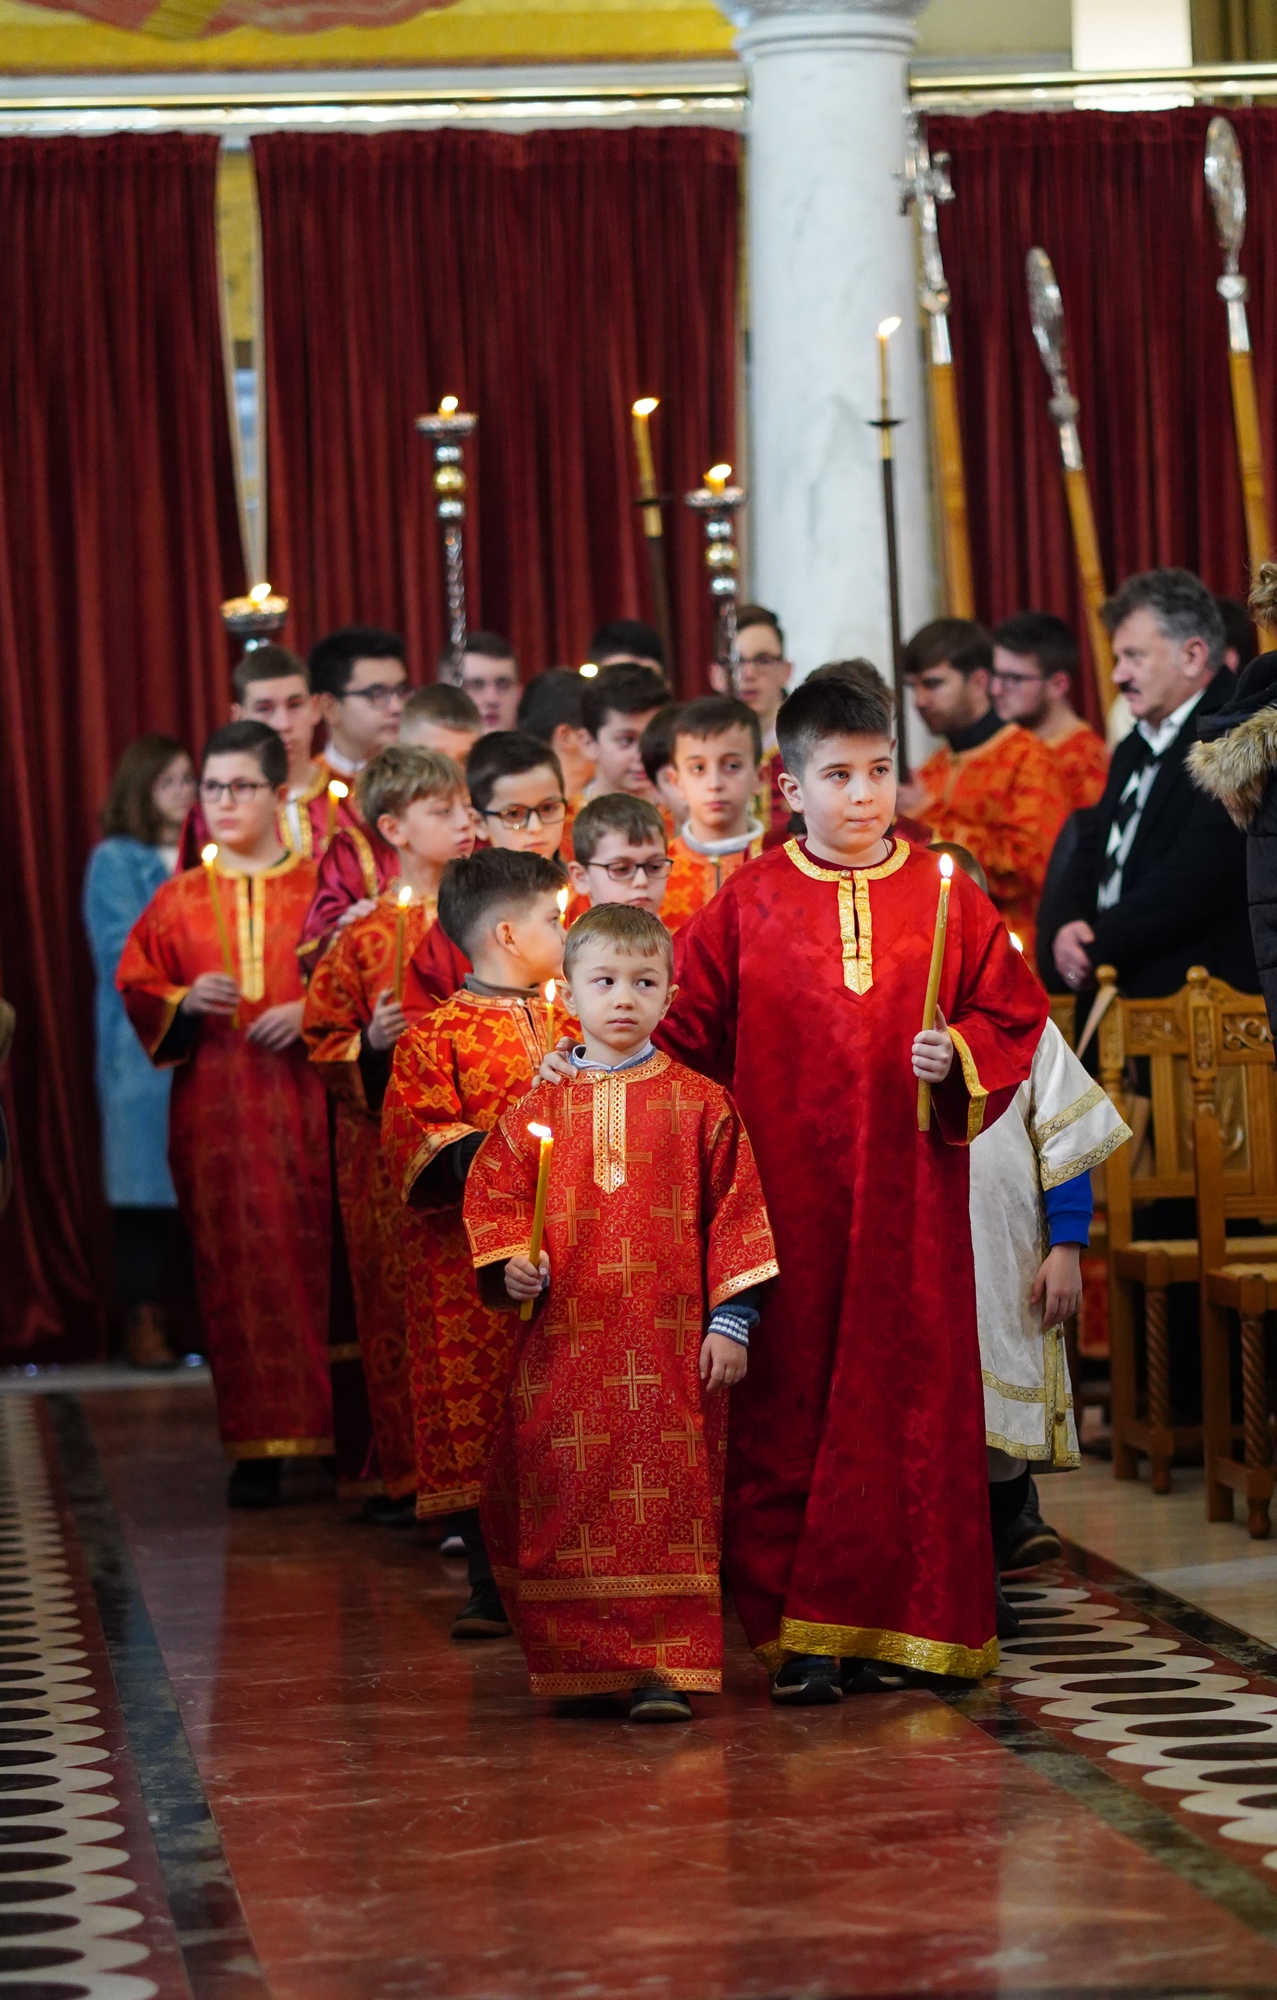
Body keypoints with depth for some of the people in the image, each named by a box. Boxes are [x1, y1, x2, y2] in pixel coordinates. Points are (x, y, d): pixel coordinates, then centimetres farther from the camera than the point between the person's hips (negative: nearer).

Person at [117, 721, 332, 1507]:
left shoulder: (319, 889, 5)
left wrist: (310, 1012, -13)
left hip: (304, 1097, -1)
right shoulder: (179, 901, 11)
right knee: (238, 1267, -3)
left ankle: (336, 1432, 8)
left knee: (317, 1261, -2)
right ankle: (258, 1448, -1)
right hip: (215, 1106, 1)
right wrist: (185, 1002, -7)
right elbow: (137, 989, 12)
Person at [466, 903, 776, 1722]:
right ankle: (582, 1663, 12)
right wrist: (510, 1263, -8)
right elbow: (493, 1195, 12)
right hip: (563, 1344, 2)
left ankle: (663, 1668, -2)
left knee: (667, 1497, -5)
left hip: (671, 1347, -2)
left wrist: (731, 1322, -1)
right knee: (567, 1508, 2)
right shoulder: (540, 1110, 9)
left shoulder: (701, 1106, 4)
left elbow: (737, 1214, 4)